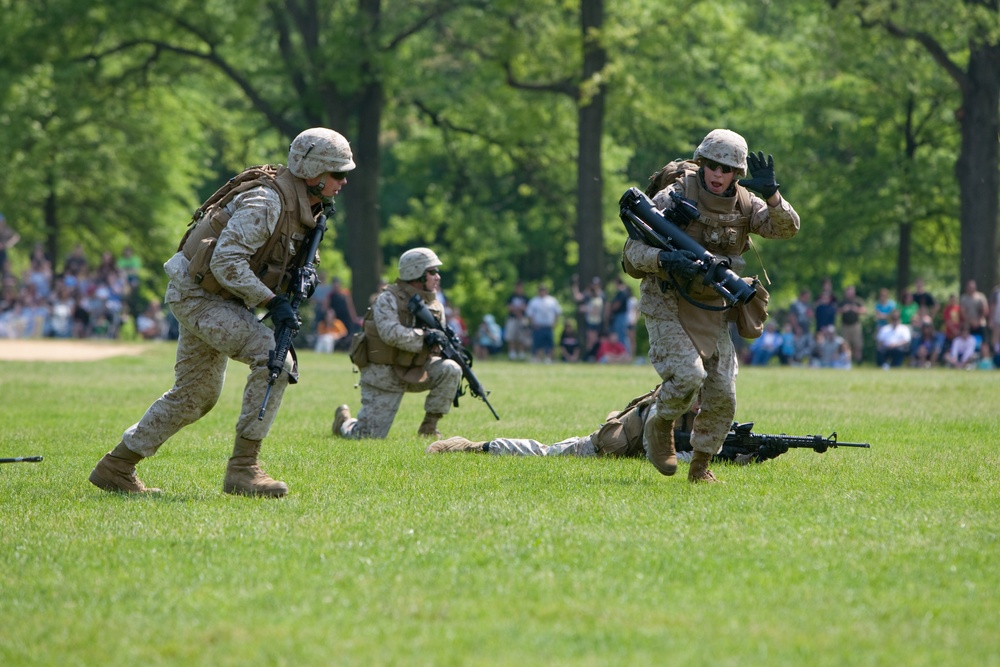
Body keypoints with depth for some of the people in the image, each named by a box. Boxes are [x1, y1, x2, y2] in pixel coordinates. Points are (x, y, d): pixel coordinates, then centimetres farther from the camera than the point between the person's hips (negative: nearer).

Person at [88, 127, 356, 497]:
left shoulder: (302, 207, 6)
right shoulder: (266, 202, -24)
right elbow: (226, 262, -28)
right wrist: (272, 301, -29)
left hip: (218, 296, 10)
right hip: (197, 295, -10)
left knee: (196, 396, 18)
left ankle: (116, 467, 27)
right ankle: (243, 467, -20)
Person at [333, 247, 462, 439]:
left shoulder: (435, 306, 6)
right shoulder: (388, 299, -13)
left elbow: (439, 342, 13)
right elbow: (391, 333, -29)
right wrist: (424, 337, -30)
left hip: (416, 372, 5)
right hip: (383, 374, -5)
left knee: (450, 370, -21)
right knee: (368, 436, -10)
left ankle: (429, 426, -7)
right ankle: (344, 421, 27)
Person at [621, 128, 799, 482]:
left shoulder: (744, 203, 1)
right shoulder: (674, 197, -13)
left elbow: (787, 228, -10)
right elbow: (633, 249, -15)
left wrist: (771, 194, -27)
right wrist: (664, 258, -36)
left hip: (712, 311, 5)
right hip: (668, 306, -5)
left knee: (722, 395, 1)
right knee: (689, 374, -25)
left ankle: (700, 466, 18)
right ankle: (659, 425, 4)